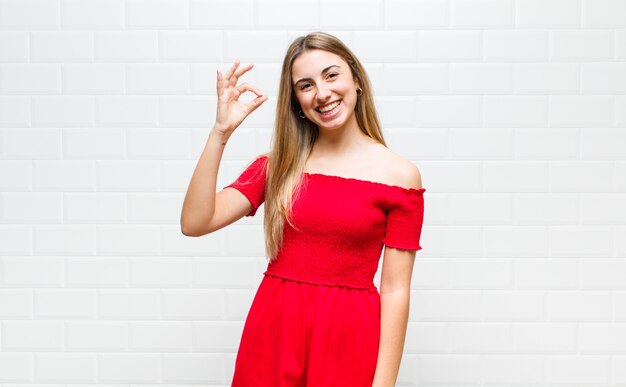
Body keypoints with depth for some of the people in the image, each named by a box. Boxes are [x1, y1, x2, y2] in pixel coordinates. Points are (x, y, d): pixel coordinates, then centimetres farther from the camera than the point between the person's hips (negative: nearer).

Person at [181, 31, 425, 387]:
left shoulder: (399, 175, -5)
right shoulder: (277, 165, 3)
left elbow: (395, 291, -6)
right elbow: (195, 223, -7)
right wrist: (221, 131, -13)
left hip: (348, 336, -2)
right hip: (273, 329, 3)